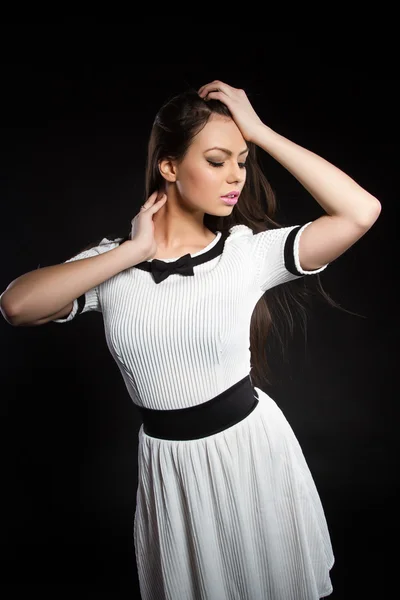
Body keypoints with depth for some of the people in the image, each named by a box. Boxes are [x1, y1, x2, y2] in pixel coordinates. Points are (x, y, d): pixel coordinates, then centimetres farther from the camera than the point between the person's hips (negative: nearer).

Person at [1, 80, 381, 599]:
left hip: (252, 447, -1)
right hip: (167, 463, 2)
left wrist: (260, 132, -18)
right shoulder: (113, 263, -6)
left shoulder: (249, 250, -10)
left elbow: (362, 211, -21)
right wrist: (135, 252, -21)